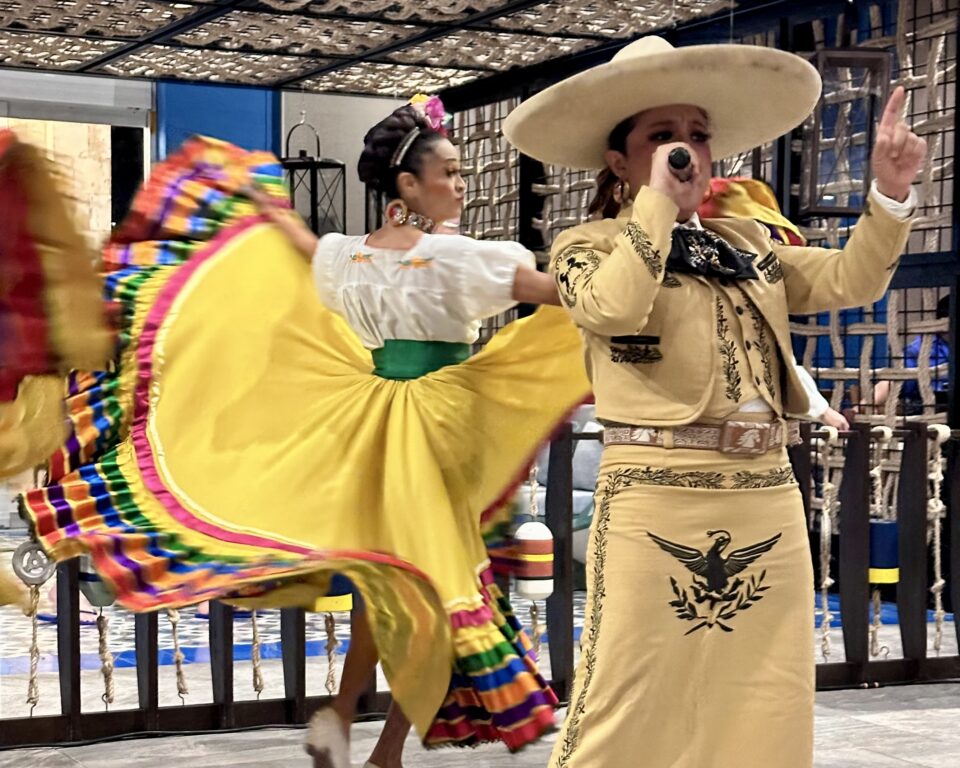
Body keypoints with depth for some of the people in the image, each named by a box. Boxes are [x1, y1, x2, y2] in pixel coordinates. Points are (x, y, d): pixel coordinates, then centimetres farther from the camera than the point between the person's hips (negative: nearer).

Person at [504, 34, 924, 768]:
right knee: (631, 706, -4)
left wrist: (889, 195, -5)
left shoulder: (747, 244, 18)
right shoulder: (587, 244, 2)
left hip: (766, 502, 6)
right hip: (656, 501, -5)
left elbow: (849, 282, 9)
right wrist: (658, 199, -12)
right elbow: (614, 306, -19)